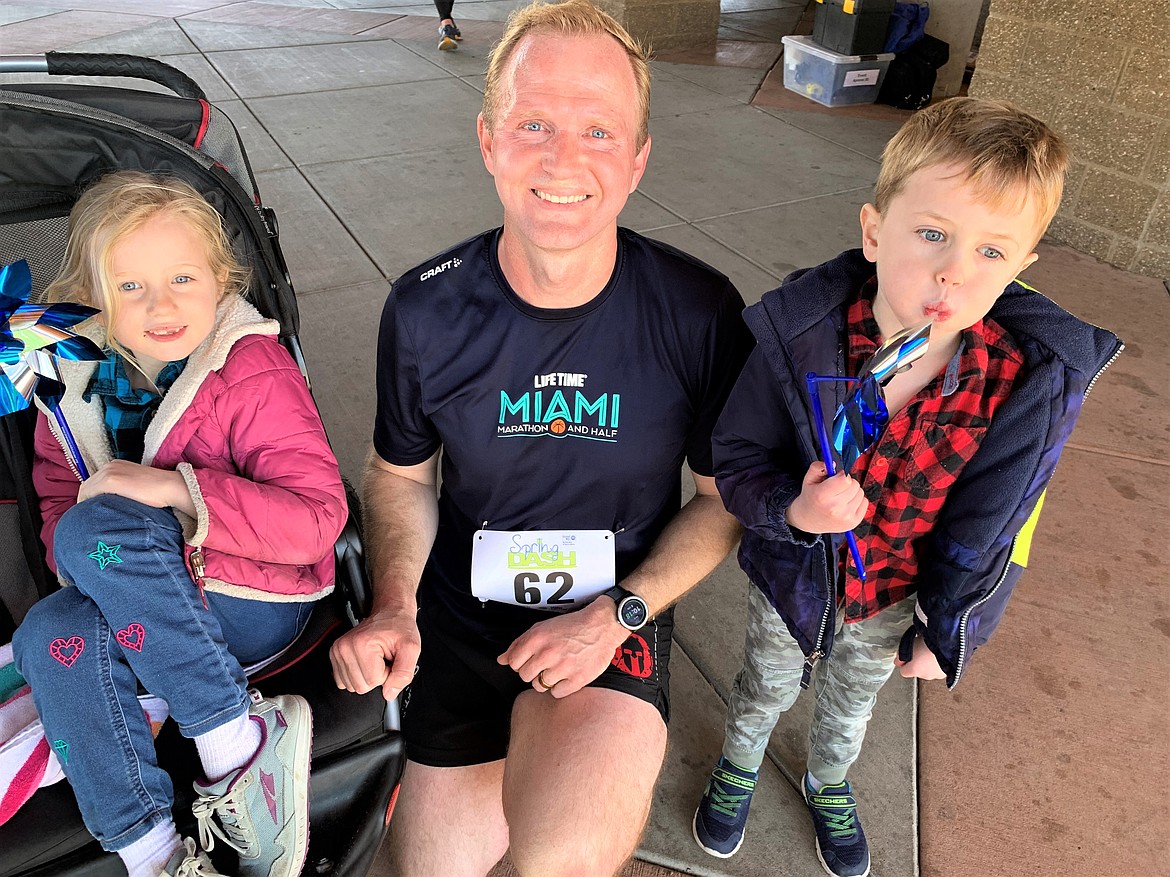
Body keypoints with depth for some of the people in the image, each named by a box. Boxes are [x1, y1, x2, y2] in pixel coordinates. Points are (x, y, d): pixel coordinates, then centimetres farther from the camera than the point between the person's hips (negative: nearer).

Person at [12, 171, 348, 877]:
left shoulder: (252, 369, -13)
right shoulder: (76, 380, 5)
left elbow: (318, 516, -20)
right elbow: (58, 504, 16)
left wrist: (177, 489, -26)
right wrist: (95, 569, -7)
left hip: (253, 601, -5)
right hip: (140, 608, 5)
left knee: (99, 527, -27)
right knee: (53, 633, -25)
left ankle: (236, 745, -23)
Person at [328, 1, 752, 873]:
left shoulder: (701, 313, -15)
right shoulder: (427, 309, -10)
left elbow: (725, 498, -3)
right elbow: (402, 472, 6)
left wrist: (619, 612, -15)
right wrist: (394, 603, -10)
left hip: (618, 613, -2)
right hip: (462, 612, 3)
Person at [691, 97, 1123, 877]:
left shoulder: (1032, 380, -27)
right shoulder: (795, 337, -32)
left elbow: (985, 530, -14)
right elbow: (738, 461, -19)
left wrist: (944, 632, -3)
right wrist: (792, 509, -39)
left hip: (898, 595, 2)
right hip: (794, 575, -1)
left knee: (853, 699, 31)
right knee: (767, 686, 27)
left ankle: (829, 784, 65)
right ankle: (740, 764, 62)